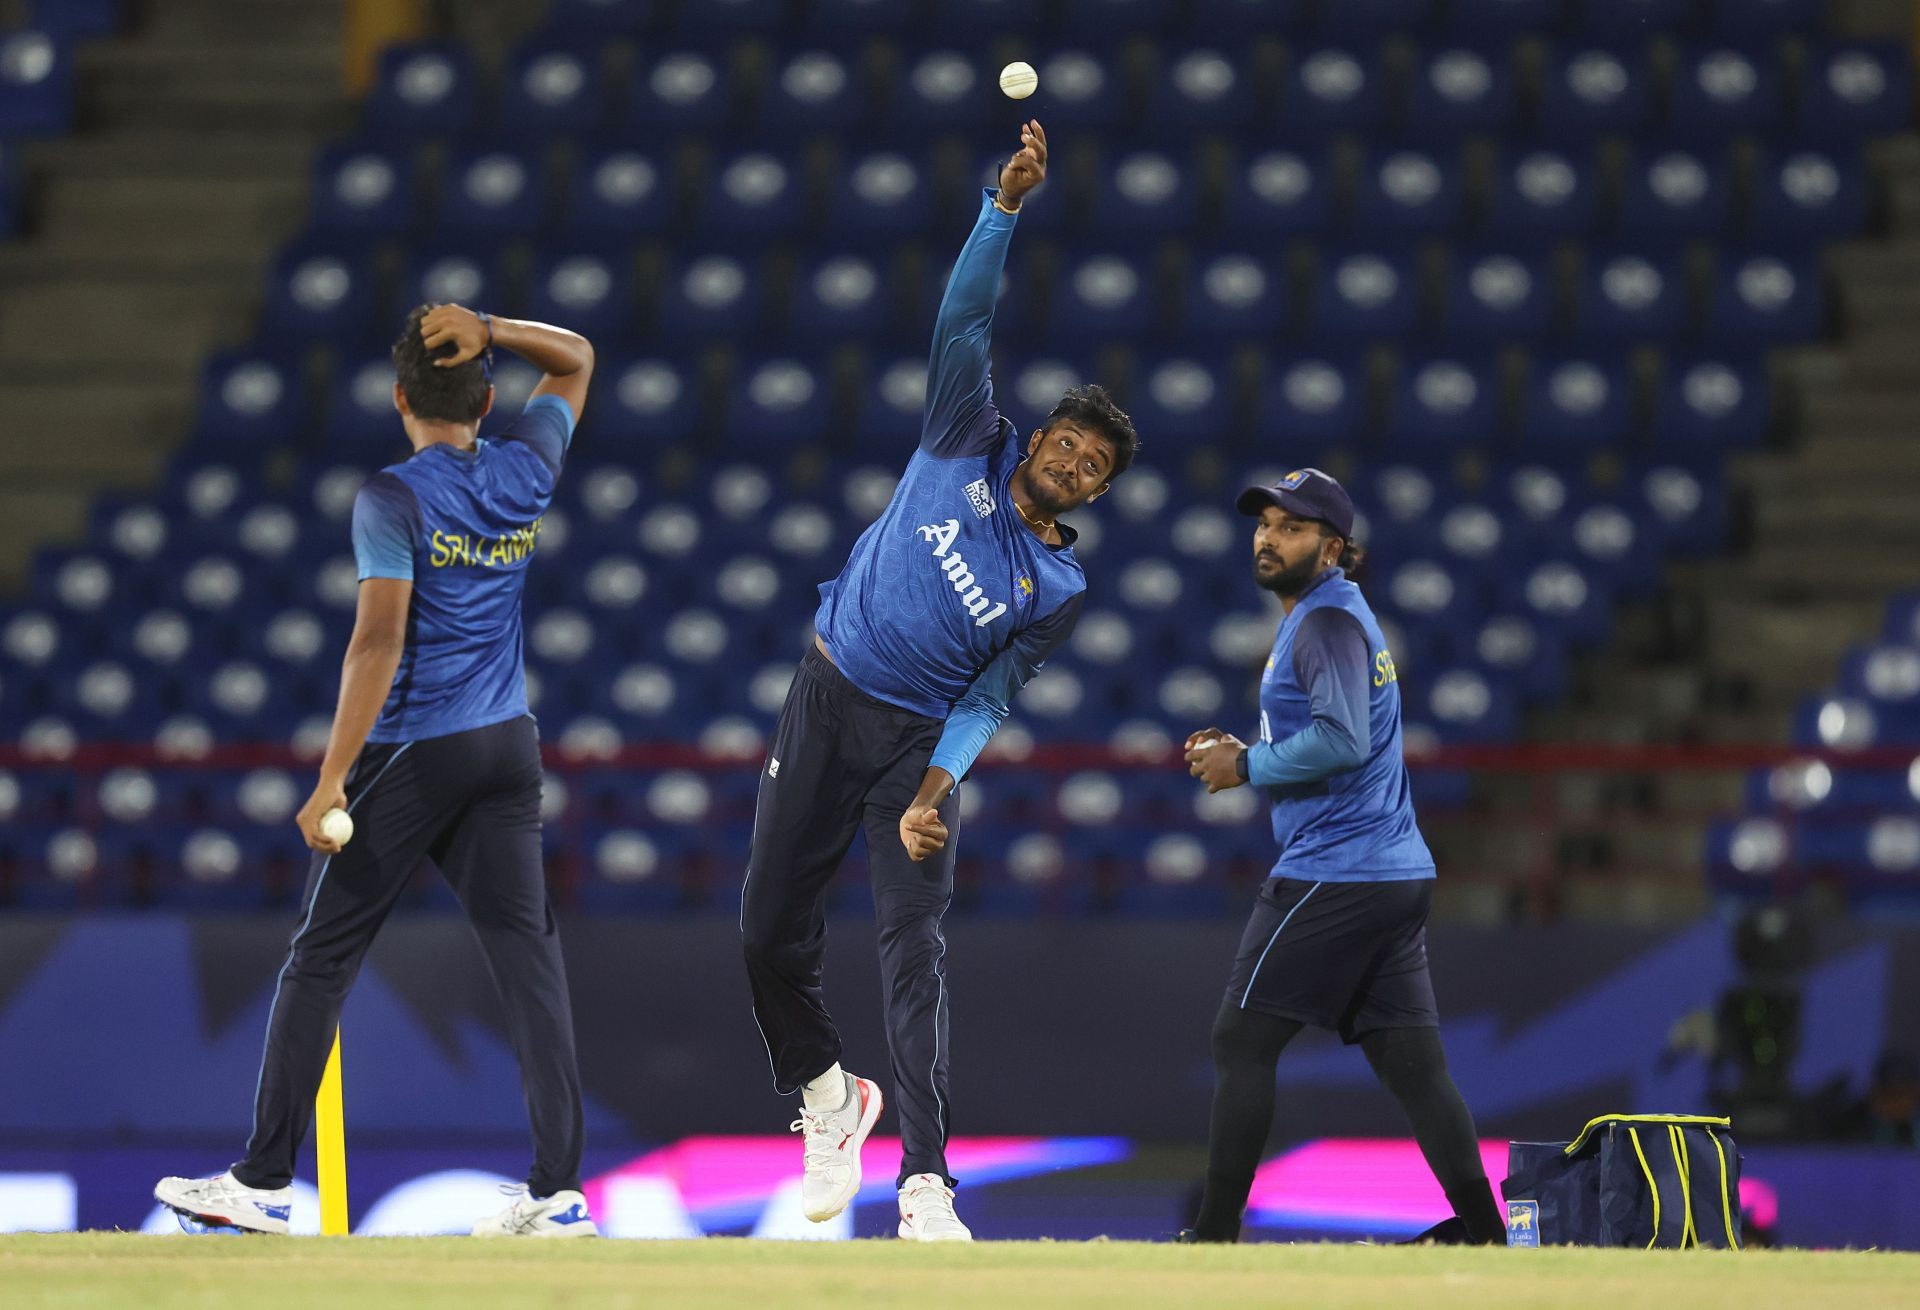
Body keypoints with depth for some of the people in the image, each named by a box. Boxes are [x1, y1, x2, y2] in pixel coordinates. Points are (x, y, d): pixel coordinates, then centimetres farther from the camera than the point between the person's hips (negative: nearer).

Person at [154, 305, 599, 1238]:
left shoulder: (392, 500, -12)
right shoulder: (524, 474, 3)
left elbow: (379, 642, -20)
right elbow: (574, 358, 21)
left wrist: (333, 777, -18)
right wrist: (484, 330, 3)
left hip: (410, 753, -5)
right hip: (508, 746, 5)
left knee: (322, 958, 5)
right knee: (527, 952, 0)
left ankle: (266, 1181, 8)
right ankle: (559, 1186, -10)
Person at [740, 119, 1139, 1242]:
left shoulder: (1060, 589, -1)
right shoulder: (972, 448, 1)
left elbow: (989, 699, -7)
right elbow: (966, 317, -7)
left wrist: (934, 791, -23)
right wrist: (1010, 204, -21)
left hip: (918, 738, -2)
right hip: (826, 706, 2)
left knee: (915, 950, -15)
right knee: (772, 932, 2)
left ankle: (927, 1187, -19)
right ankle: (825, 1090, 31)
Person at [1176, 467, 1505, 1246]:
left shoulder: (1328, 621, -11)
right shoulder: (1330, 618, 22)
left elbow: (1341, 739, -25)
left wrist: (1247, 765, -13)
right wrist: (1239, 755, 15)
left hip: (1335, 874, -10)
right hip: (1397, 873, 10)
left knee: (1241, 1041, -4)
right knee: (1413, 1061, 6)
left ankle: (1216, 1233, -4)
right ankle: (1483, 1232, 2)